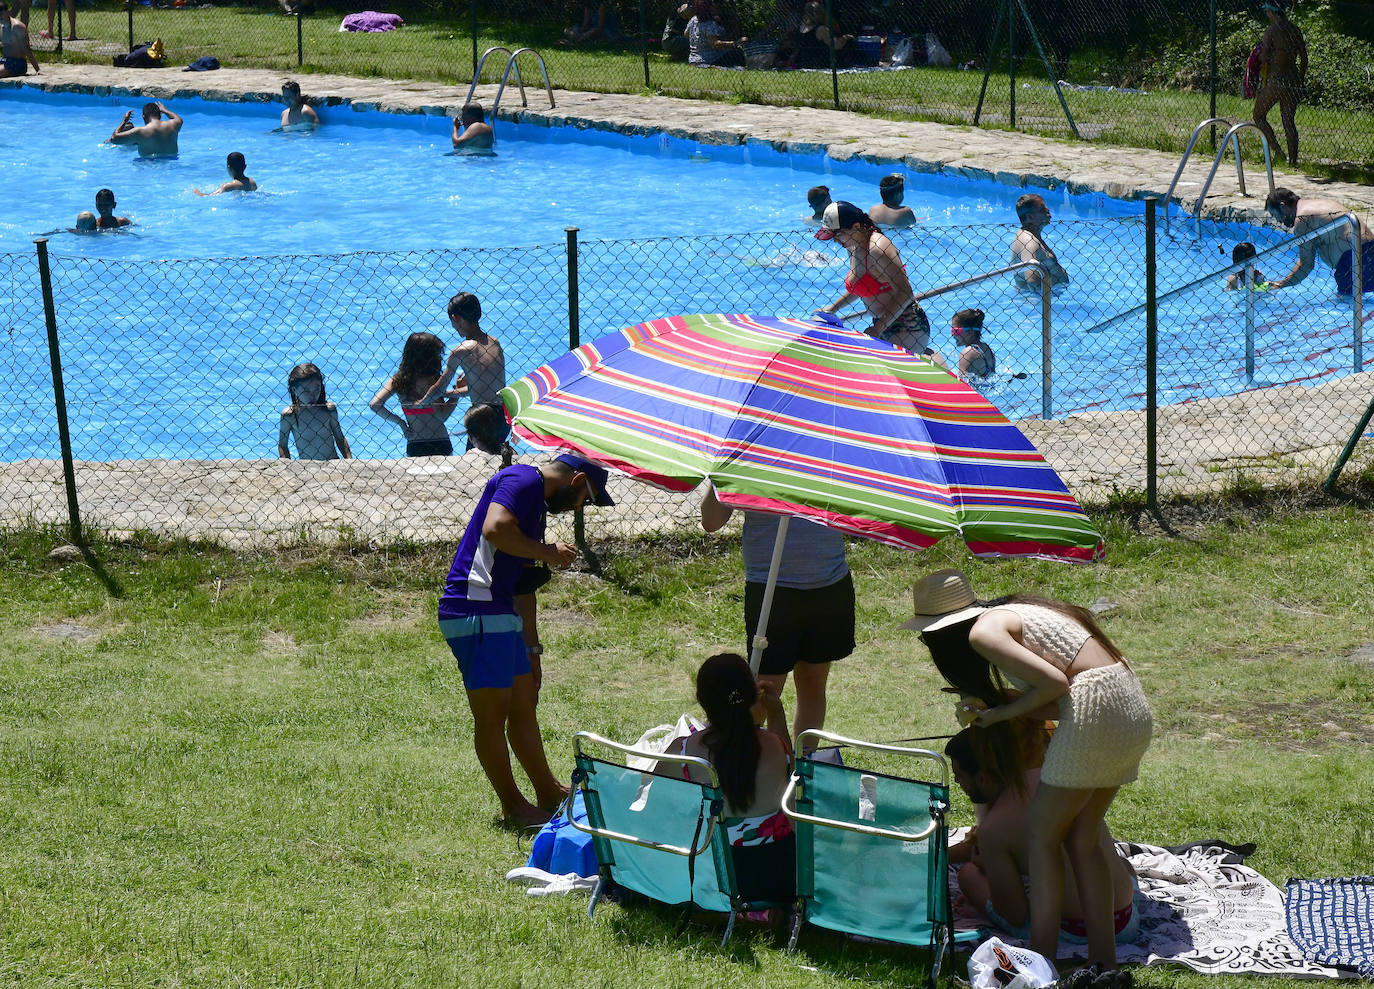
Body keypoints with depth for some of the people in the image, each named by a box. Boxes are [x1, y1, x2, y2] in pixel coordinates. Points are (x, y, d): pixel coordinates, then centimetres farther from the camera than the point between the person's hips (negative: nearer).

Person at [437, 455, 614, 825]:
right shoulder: (524, 479, -8)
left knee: (523, 707, 16)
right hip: (477, 611, -11)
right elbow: (495, 529, -25)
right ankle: (513, 806, 4)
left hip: (498, 614, 11)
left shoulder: (538, 501, 24)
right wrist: (548, 552, -12)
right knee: (492, 714, -2)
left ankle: (549, 794, 25)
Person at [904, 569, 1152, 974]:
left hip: (1096, 708, -9)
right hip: (1134, 708, 9)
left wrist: (1004, 711, 0)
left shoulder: (982, 632, -6)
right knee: (1082, 838, 15)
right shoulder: (1013, 613, 21)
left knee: (1042, 834, 2)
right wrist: (997, 704, 16)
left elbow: (1054, 683, -15)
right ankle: (1104, 960, 15)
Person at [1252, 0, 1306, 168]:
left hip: (1275, 80, -6)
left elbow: (1264, 58, -15)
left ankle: (1277, 151, -5)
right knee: (1289, 121, 11)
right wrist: (1300, 81, 21)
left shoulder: (1272, 31, -12)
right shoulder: (1296, 30, 8)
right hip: (1292, 80, 6)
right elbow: (1304, 58, 13)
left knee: (1259, 116, 9)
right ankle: (1293, 159, 8)